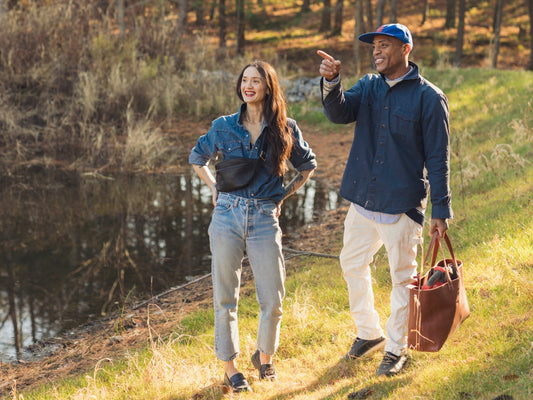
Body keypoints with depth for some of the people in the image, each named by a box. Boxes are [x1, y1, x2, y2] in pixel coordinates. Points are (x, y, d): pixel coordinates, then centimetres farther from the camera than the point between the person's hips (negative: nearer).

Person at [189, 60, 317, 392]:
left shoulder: (286, 129, 3)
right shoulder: (224, 127, 4)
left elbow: (308, 165, 19)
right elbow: (197, 158, 21)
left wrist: (285, 194, 8)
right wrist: (215, 188, 9)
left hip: (265, 220, 0)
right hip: (227, 217, 1)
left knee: (273, 300, 0)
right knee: (226, 297, 4)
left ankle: (265, 357, 27)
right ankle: (230, 368, 16)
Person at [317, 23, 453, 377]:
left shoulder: (429, 97, -8)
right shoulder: (368, 86, 7)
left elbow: (438, 159, -8)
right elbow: (339, 113, -10)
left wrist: (441, 210, -9)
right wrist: (331, 82, -29)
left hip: (402, 205, -5)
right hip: (362, 201, 6)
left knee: (403, 277, 5)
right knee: (352, 264, 16)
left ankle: (396, 349, 21)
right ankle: (369, 332, 36)